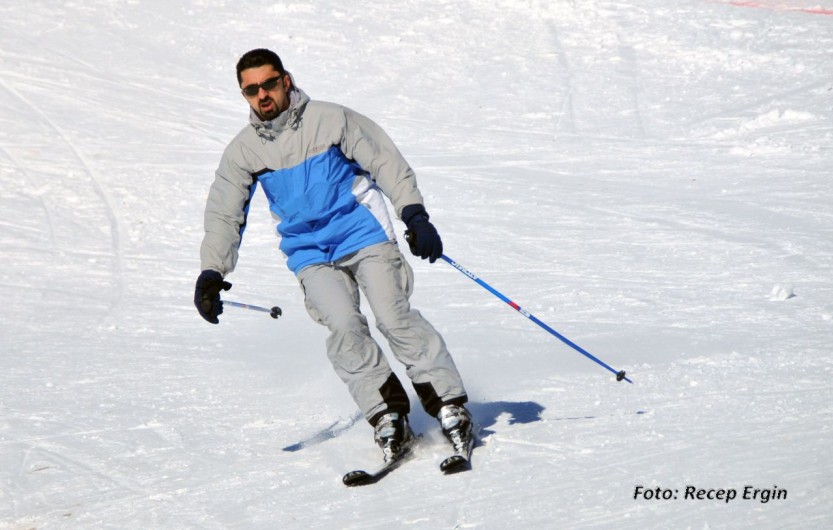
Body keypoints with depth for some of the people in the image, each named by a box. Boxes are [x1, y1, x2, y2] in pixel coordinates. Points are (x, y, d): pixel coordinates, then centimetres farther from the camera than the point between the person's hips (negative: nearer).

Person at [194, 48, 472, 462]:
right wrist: (211, 273, 0)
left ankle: (450, 405, -7)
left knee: (394, 317, -18)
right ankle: (387, 417, -14)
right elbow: (224, 215, 10)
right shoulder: (242, 152, 4)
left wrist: (414, 215, -9)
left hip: (365, 234, -2)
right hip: (310, 254, 2)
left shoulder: (330, 120, -4)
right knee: (343, 325, -22)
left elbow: (387, 162, 0)